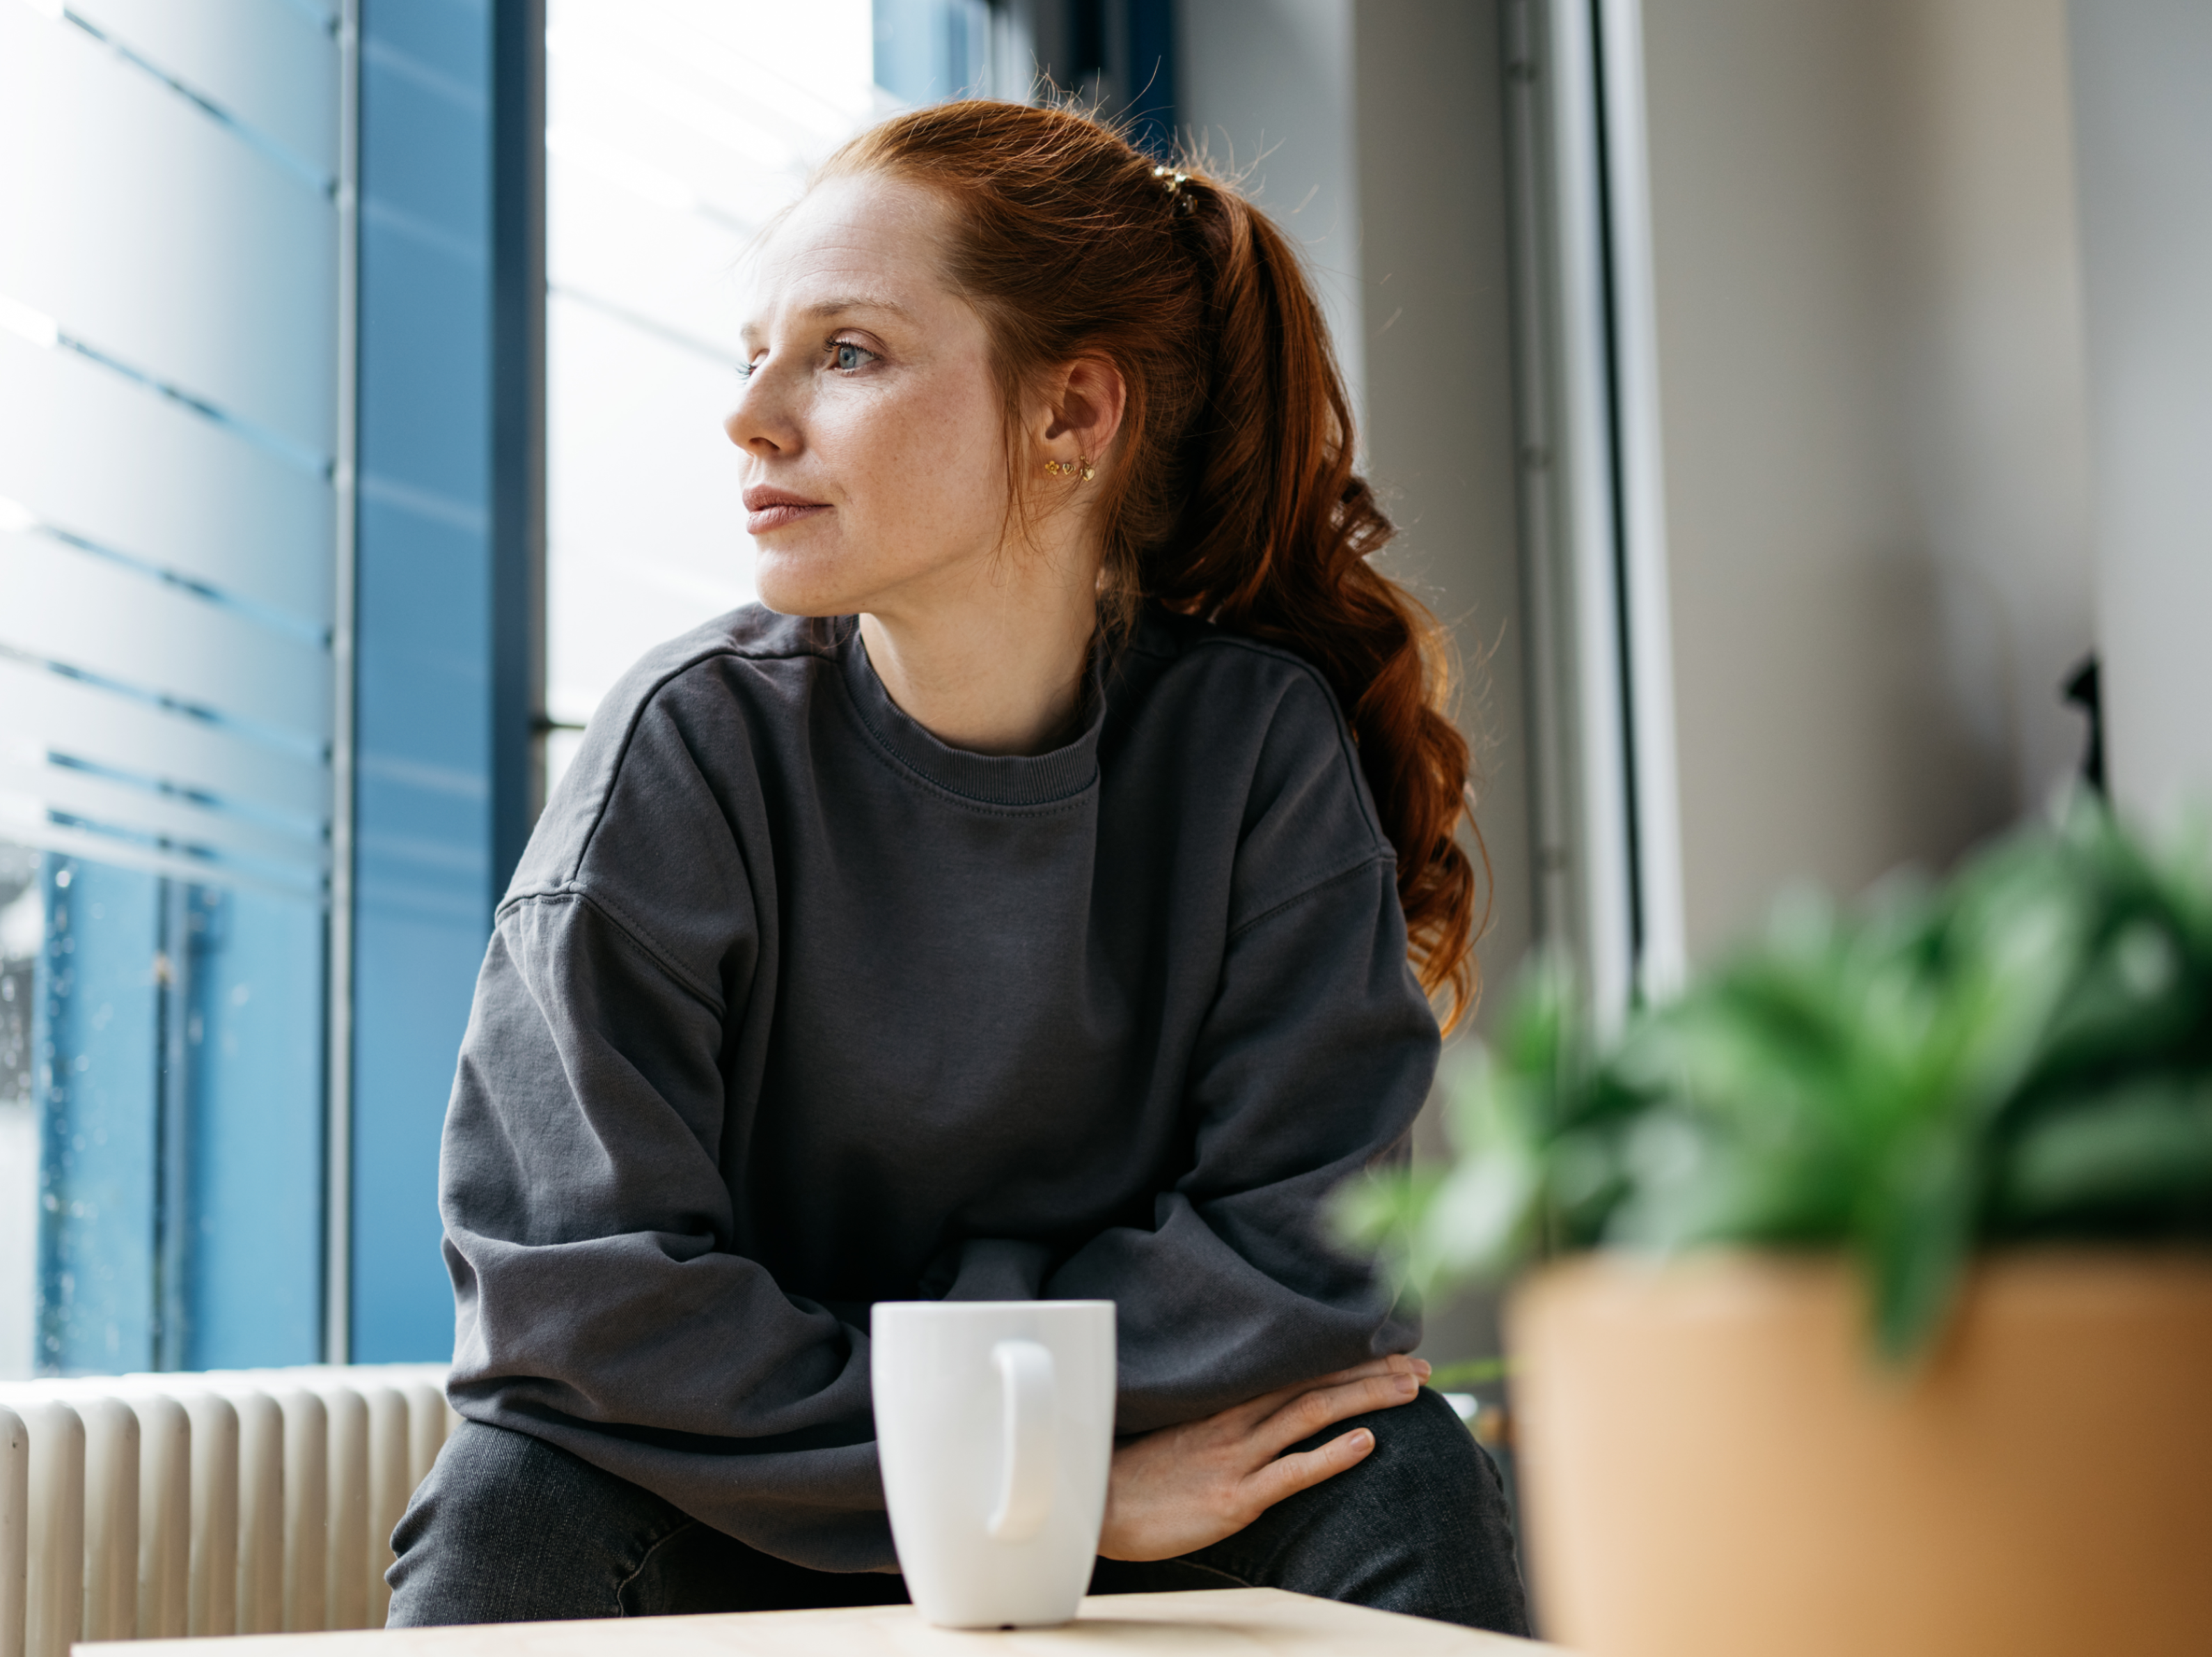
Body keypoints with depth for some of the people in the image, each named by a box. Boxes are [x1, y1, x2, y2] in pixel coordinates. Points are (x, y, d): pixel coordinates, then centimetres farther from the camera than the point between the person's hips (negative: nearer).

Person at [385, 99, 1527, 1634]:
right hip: (735, 1531, 0)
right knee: (516, 1508, -30)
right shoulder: (689, 747, -15)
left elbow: (1311, 1245, -15)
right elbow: (587, 1287, -20)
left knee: (1404, 1477, -27)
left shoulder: (1259, 741, -12)